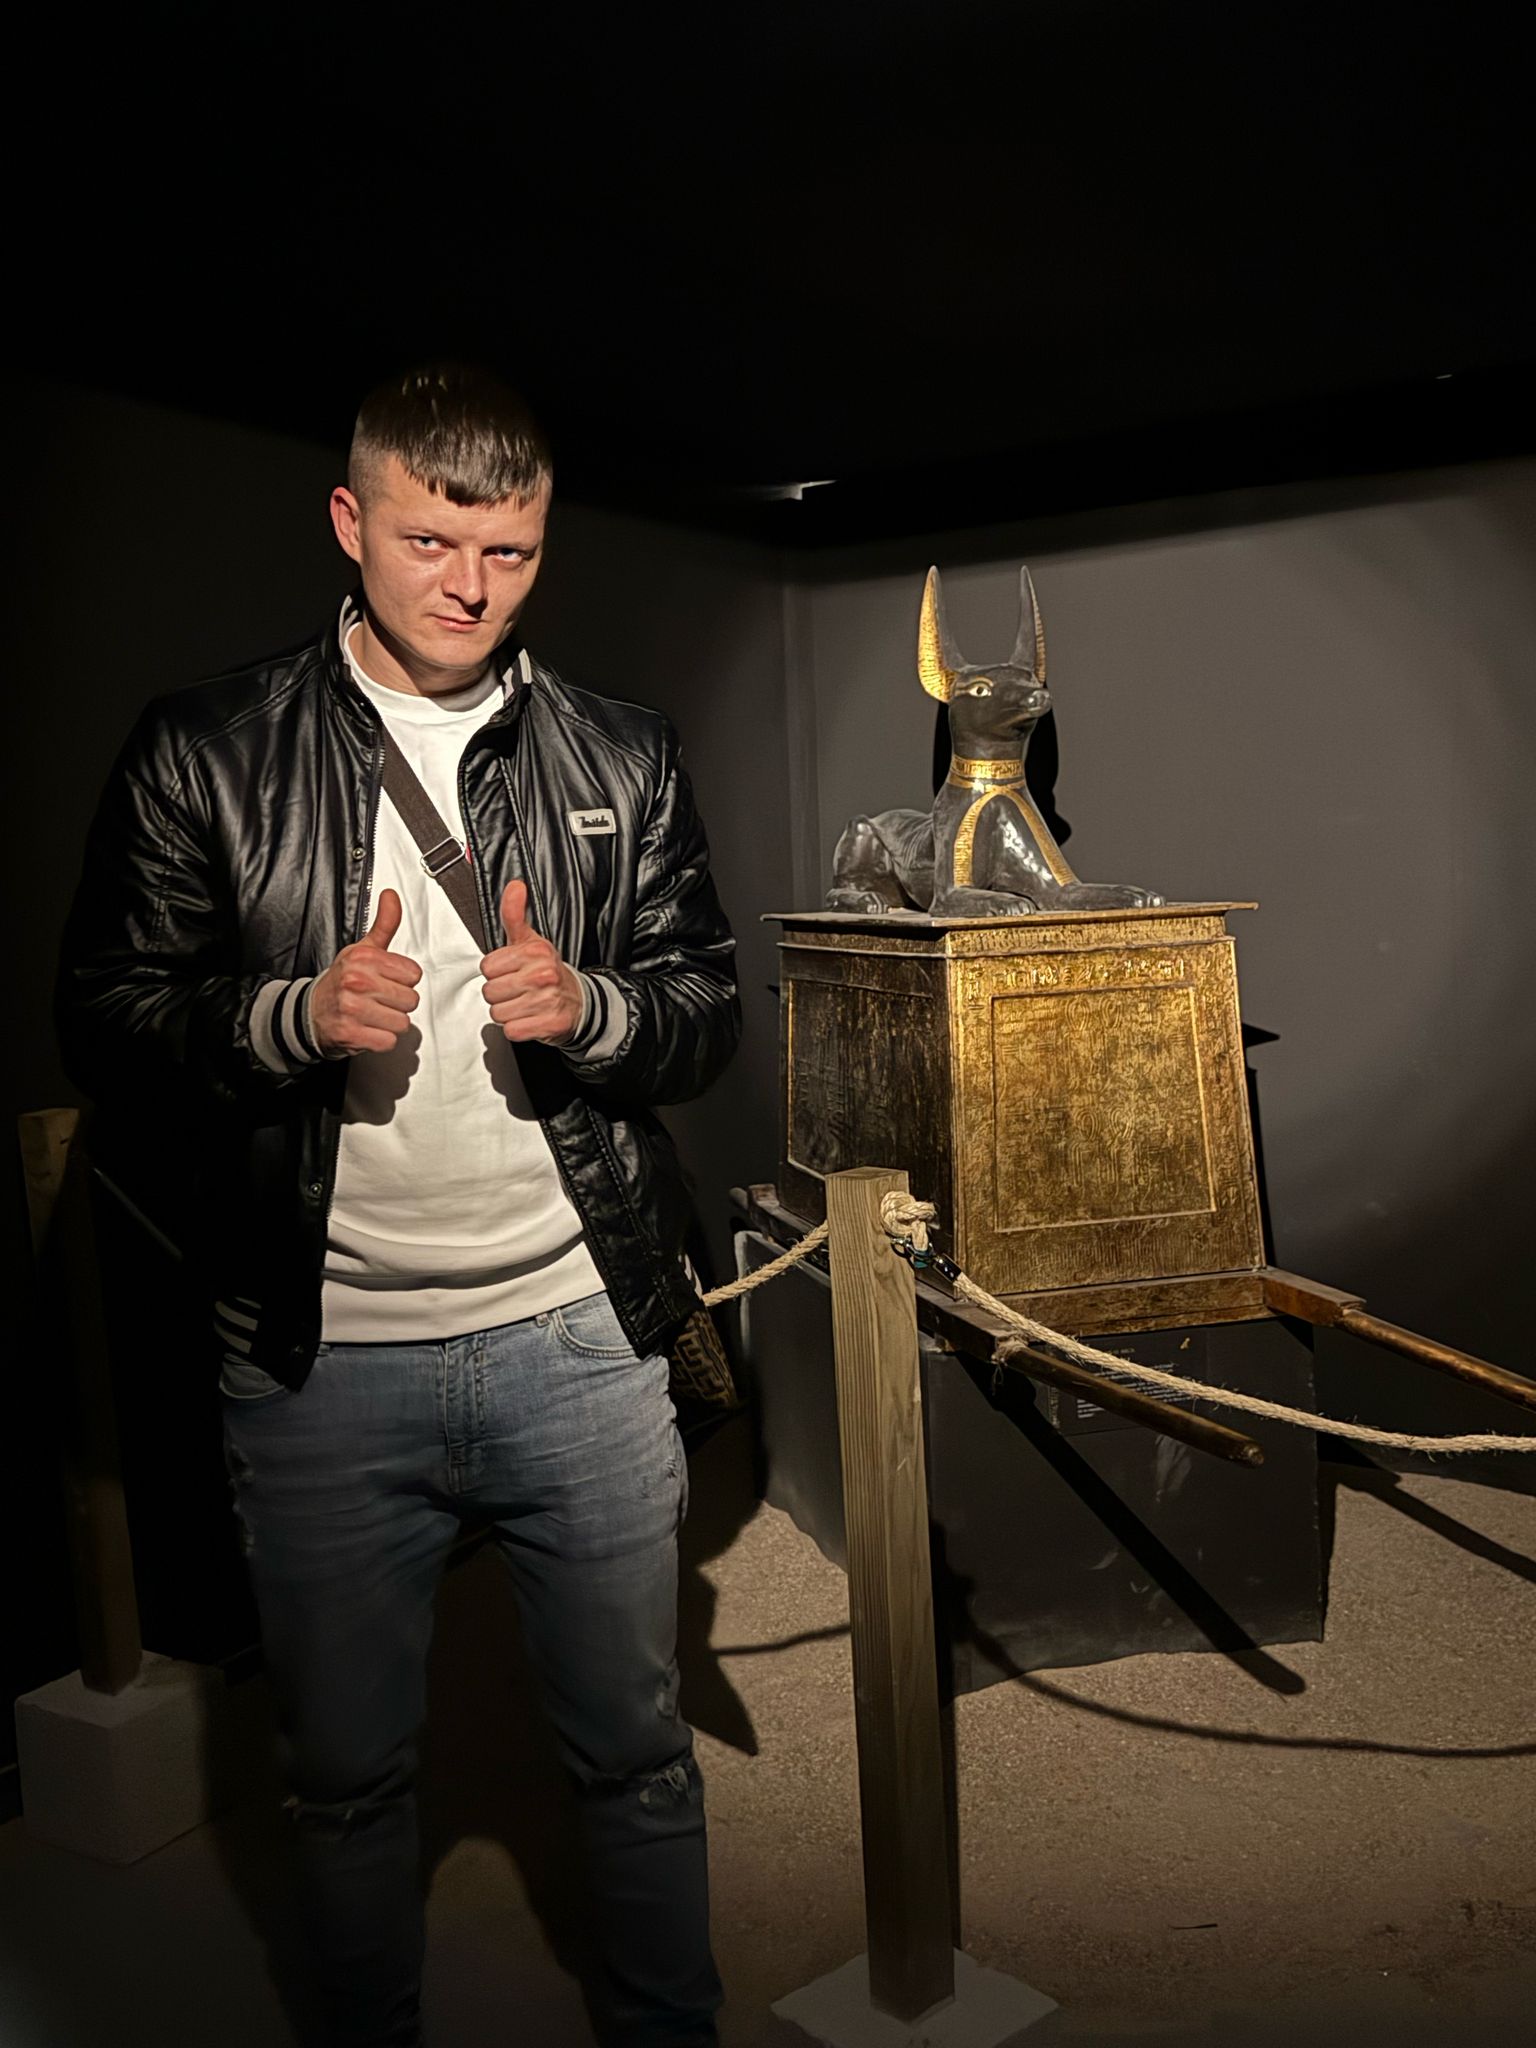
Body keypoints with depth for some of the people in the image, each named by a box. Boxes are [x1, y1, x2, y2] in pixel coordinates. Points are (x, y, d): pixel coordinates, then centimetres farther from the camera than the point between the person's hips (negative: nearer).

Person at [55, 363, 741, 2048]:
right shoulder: (203, 754, 0)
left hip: (578, 1339, 2)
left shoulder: (623, 763, 5)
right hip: (320, 1368, -1)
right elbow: (102, 1022, 0)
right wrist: (296, 1015, -18)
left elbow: (708, 1011, 6)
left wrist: (588, 1005, -15)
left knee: (636, 1751, 16)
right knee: (345, 1775, 18)